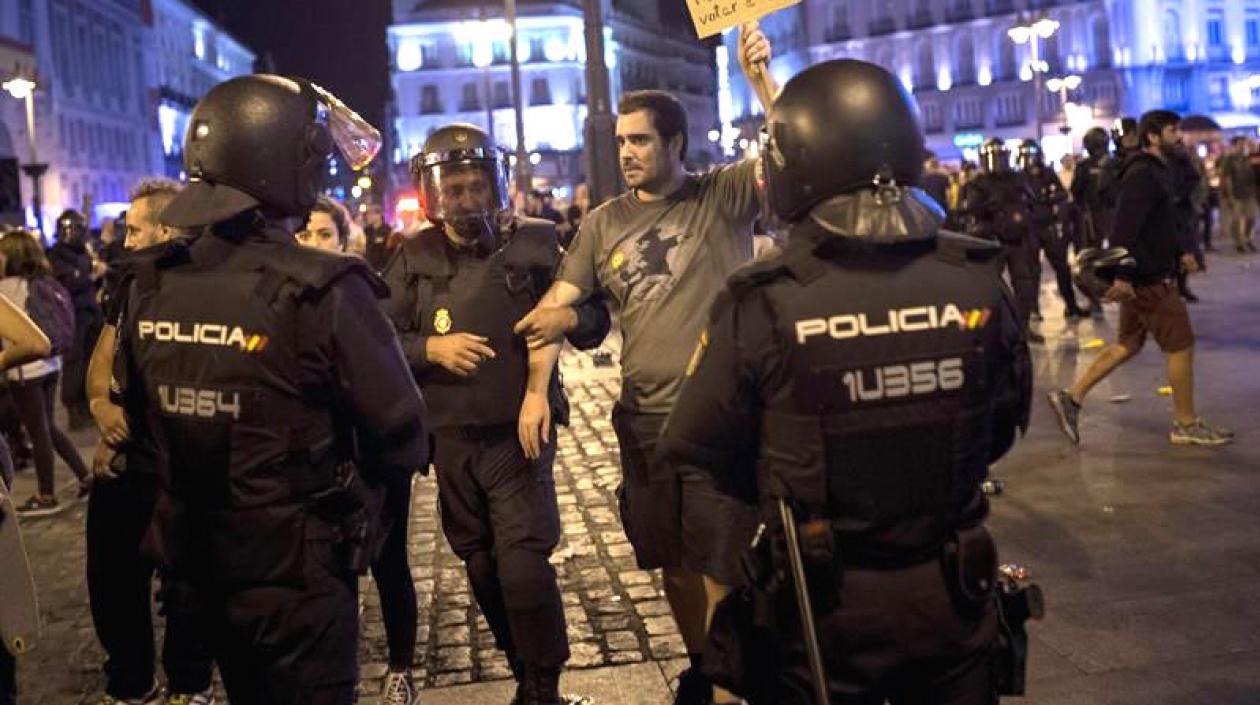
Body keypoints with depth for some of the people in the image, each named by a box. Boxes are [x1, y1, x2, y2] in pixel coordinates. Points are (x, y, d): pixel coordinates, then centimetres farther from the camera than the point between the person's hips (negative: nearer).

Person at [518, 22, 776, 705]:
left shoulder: (724, 195, -4)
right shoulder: (604, 222, 6)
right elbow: (557, 304, 4)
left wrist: (759, 77, -30)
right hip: (644, 419, 5)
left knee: (721, 570, 1)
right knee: (673, 563, 19)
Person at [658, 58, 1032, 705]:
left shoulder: (764, 307, -22)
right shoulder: (979, 282, -11)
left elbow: (695, 443, -9)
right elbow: (1005, 421, 5)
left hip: (824, 611, -2)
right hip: (952, 596, 3)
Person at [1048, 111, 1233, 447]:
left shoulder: (1161, 171, 16)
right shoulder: (1142, 175, -18)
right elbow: (1125, 229, -25)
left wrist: (1183, 250, 12)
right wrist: (1124, 275, -29)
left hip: (1150, 275, 10)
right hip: (1148, 279, -10)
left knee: (1128, 344, 14)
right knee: (1181, 346, -1)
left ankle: (1072, 396, 14)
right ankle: (1186, 425, 10)